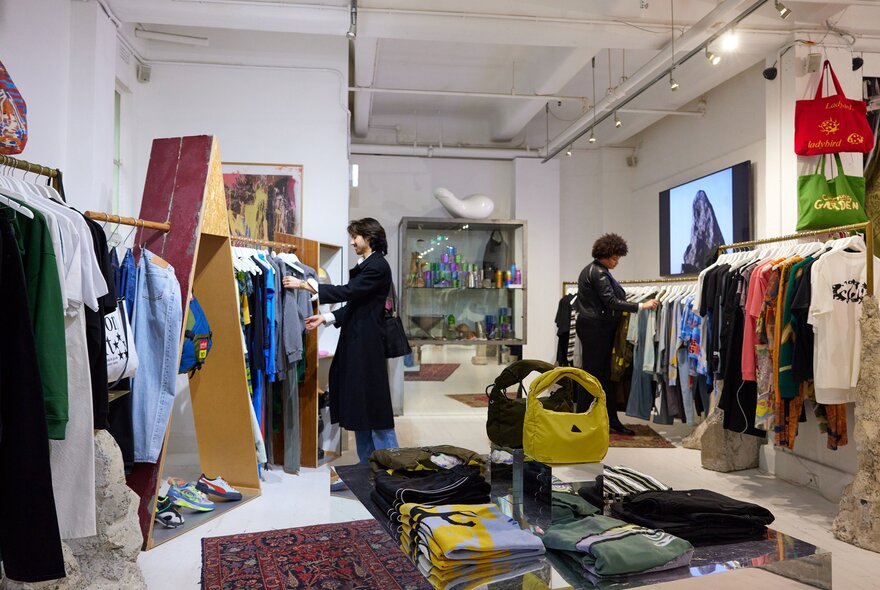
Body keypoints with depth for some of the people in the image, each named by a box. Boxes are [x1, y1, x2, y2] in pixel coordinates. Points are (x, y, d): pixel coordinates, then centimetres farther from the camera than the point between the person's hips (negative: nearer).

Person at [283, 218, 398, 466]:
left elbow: (348, 292, -20)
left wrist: (305, 285, -16)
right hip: (354, 342, 10)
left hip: (367, 343, -10)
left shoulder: (378, 266, -12)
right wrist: (326, 318, 7)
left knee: (374, 402, -5)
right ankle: (368, 463, 20)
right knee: (357, 405, 11)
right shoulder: (364, 265, 17)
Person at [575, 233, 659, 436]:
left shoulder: (592, 270, 16)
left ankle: (612, 420, 15)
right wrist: (641, 306, -21)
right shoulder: (598, 272, -15)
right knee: (593, 374, -4)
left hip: (593, 327, 10)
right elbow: (611, 301, -22)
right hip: (595, 328, -10)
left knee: (604, 374, 10)